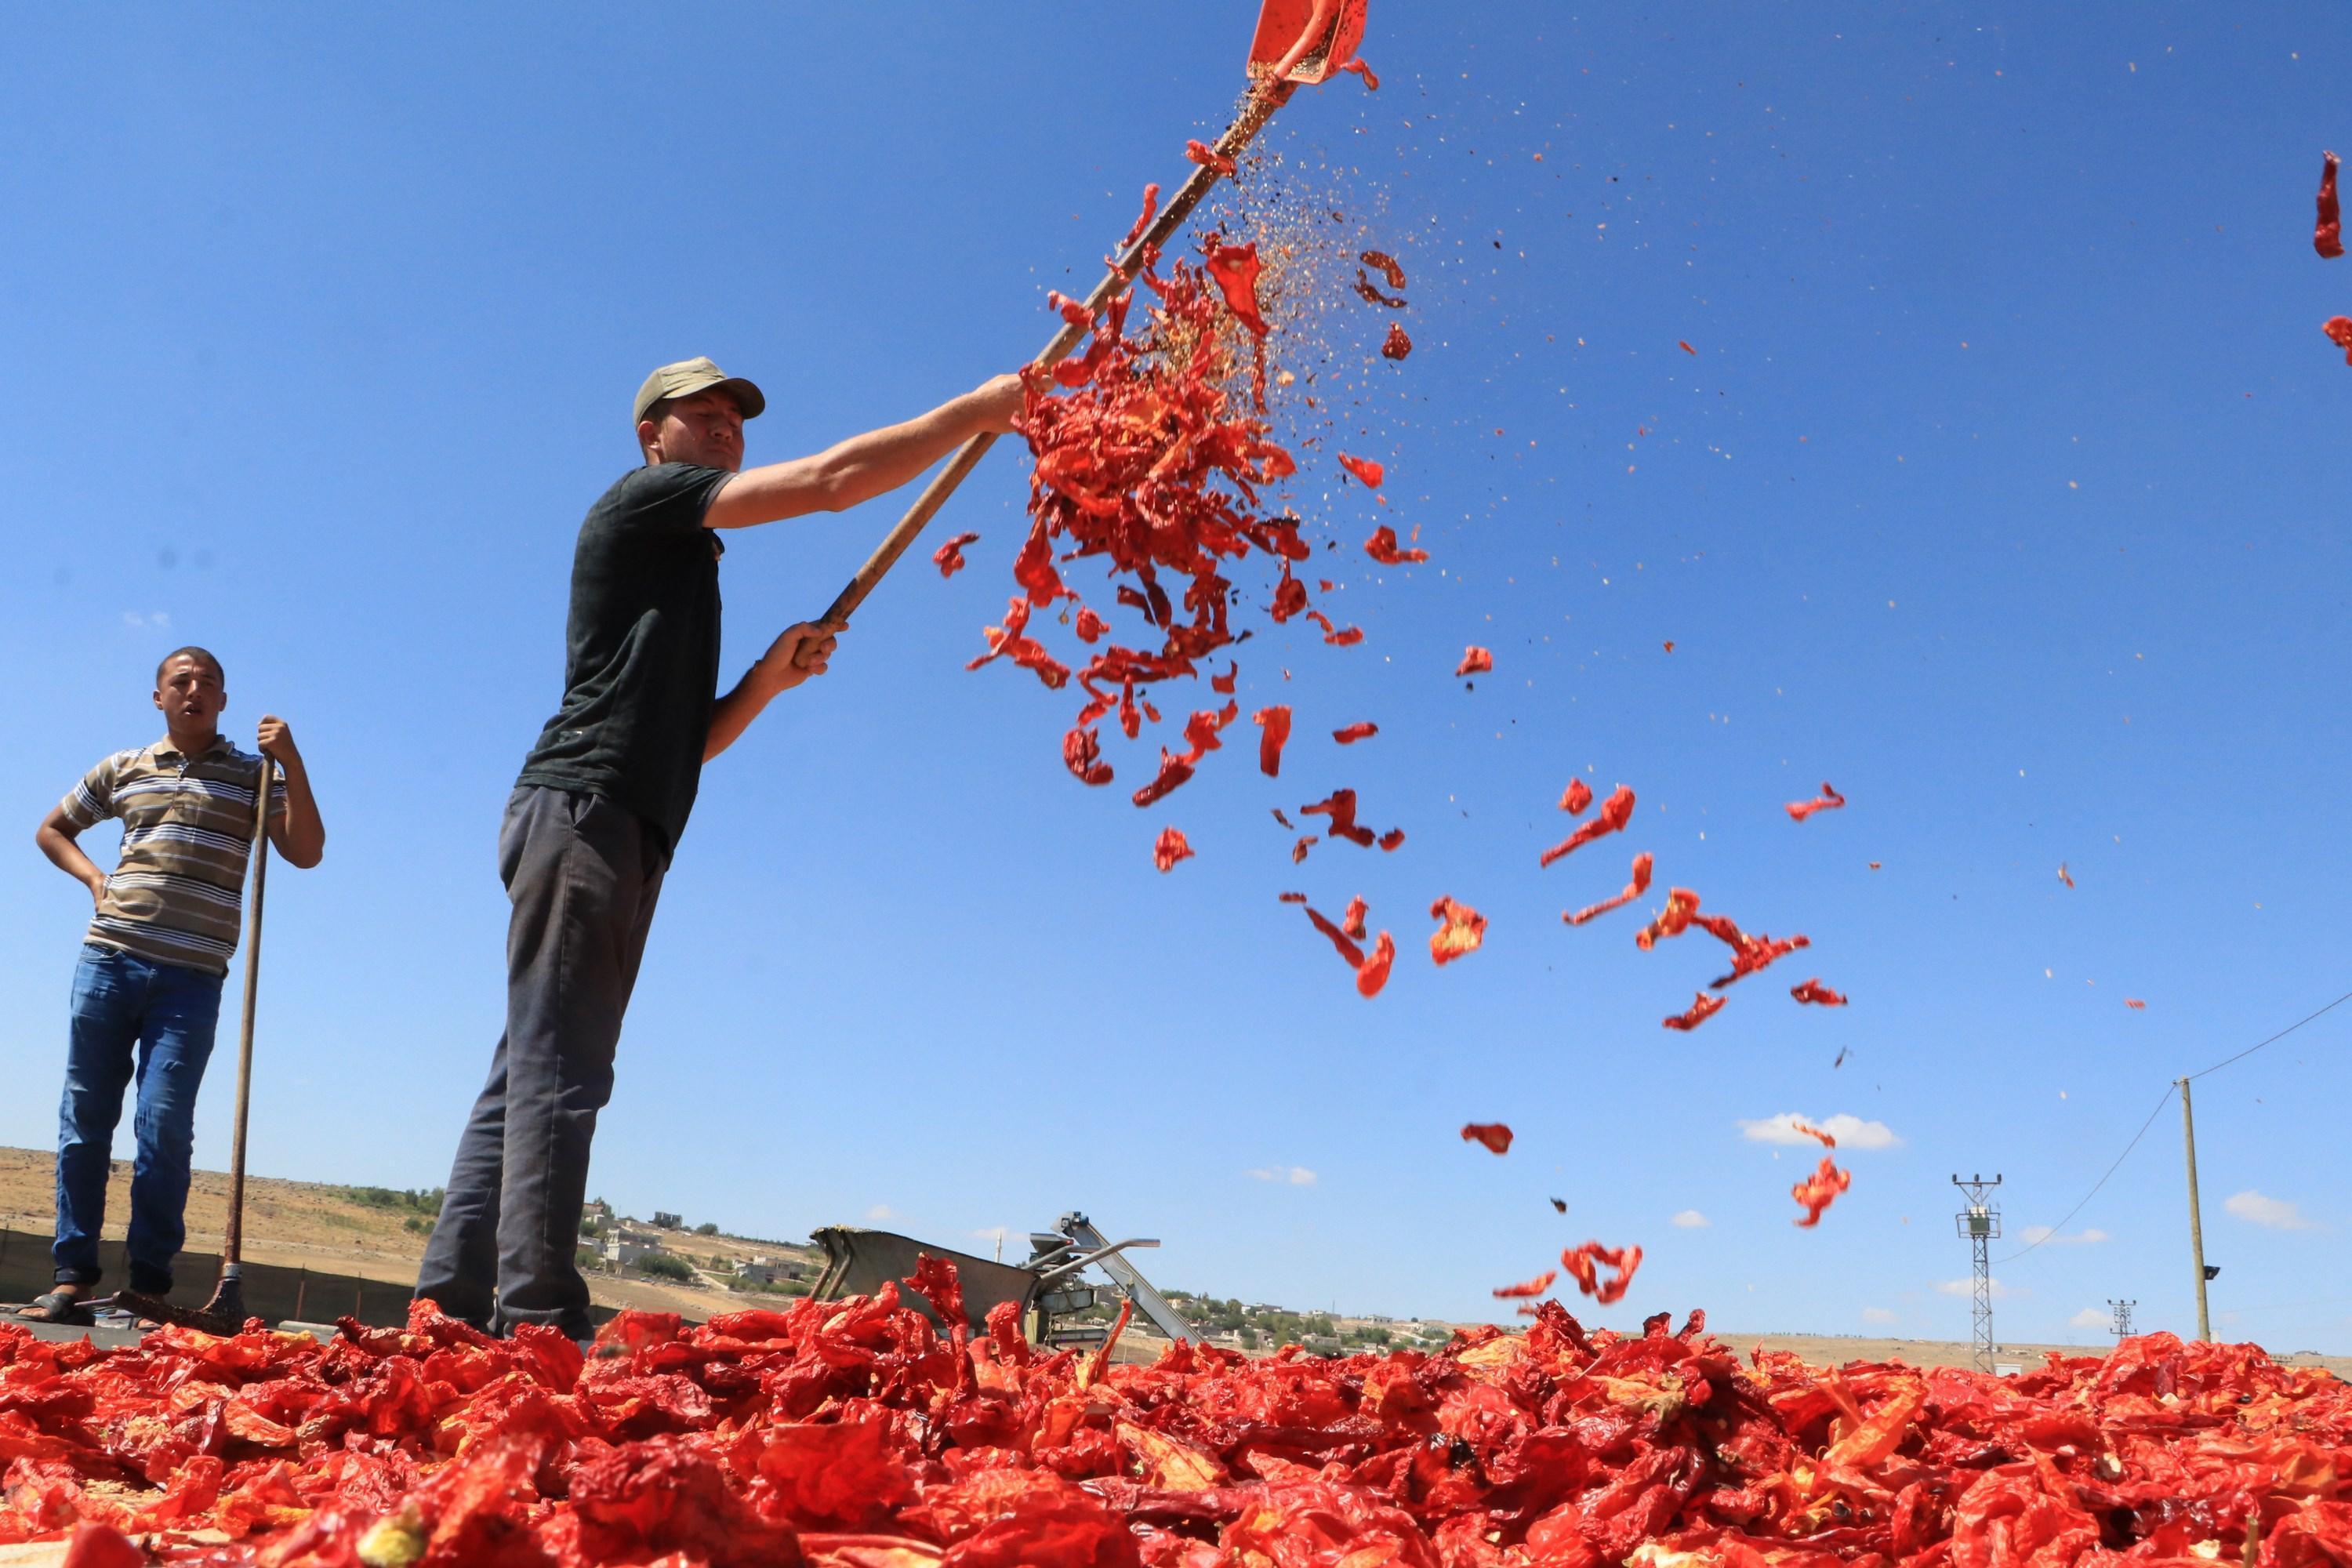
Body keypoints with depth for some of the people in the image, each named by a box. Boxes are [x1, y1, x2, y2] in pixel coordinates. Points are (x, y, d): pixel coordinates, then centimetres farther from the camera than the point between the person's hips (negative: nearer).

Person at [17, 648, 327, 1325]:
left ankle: (150, 1284, -3)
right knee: (85, 1117, 2)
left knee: (163, 1124, -9)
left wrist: (292, 765, -12)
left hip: (191, 978, -3)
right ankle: (73, 1275, 8)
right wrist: (93, 878, 9)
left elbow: (306, 853, -2)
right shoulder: (122, 769, 16)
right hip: (108, 961, 3)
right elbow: (52, 829, 28)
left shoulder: (252, 775, 8)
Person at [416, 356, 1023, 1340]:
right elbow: (830, 481, -7)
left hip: (621, 836, 10)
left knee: (529, 1078, 5)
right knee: (556, 1075, -15)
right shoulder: (642, 502, 3)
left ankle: (448, 1309, 6)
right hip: (582, 810, -10)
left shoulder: (685, 568, 29)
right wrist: (983, 408, -4)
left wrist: (768, 679, 9)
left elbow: (684, 740, 25)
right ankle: (539, 1321, -18)